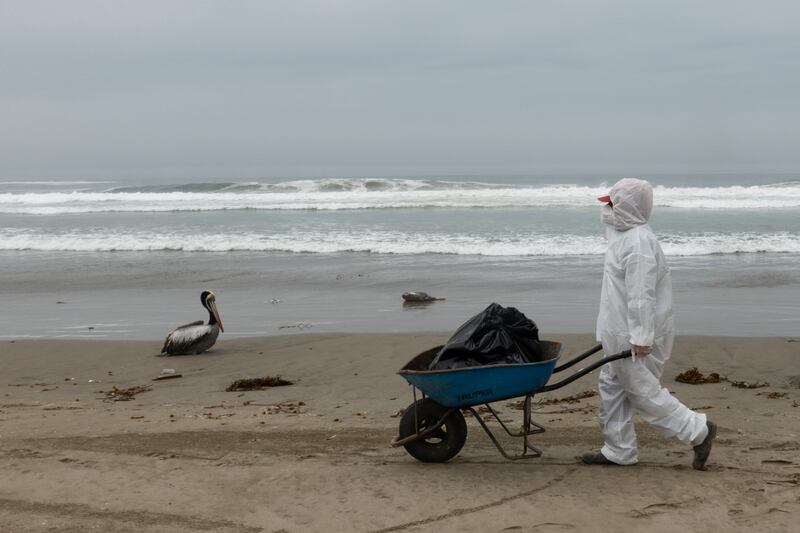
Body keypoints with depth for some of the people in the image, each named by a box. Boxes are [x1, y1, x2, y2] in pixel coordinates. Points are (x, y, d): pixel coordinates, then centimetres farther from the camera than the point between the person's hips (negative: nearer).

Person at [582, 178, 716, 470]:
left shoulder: (638, 242, -21)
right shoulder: (624, 236, 13)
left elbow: (641, 294, -26)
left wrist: (641, 336, -27)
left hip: (634, 337, -10)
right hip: (620, 333, 10)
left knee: (643, 391, -3)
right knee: (611, 387, 13)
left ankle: (698, 430, 6)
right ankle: (618, 450, 20)